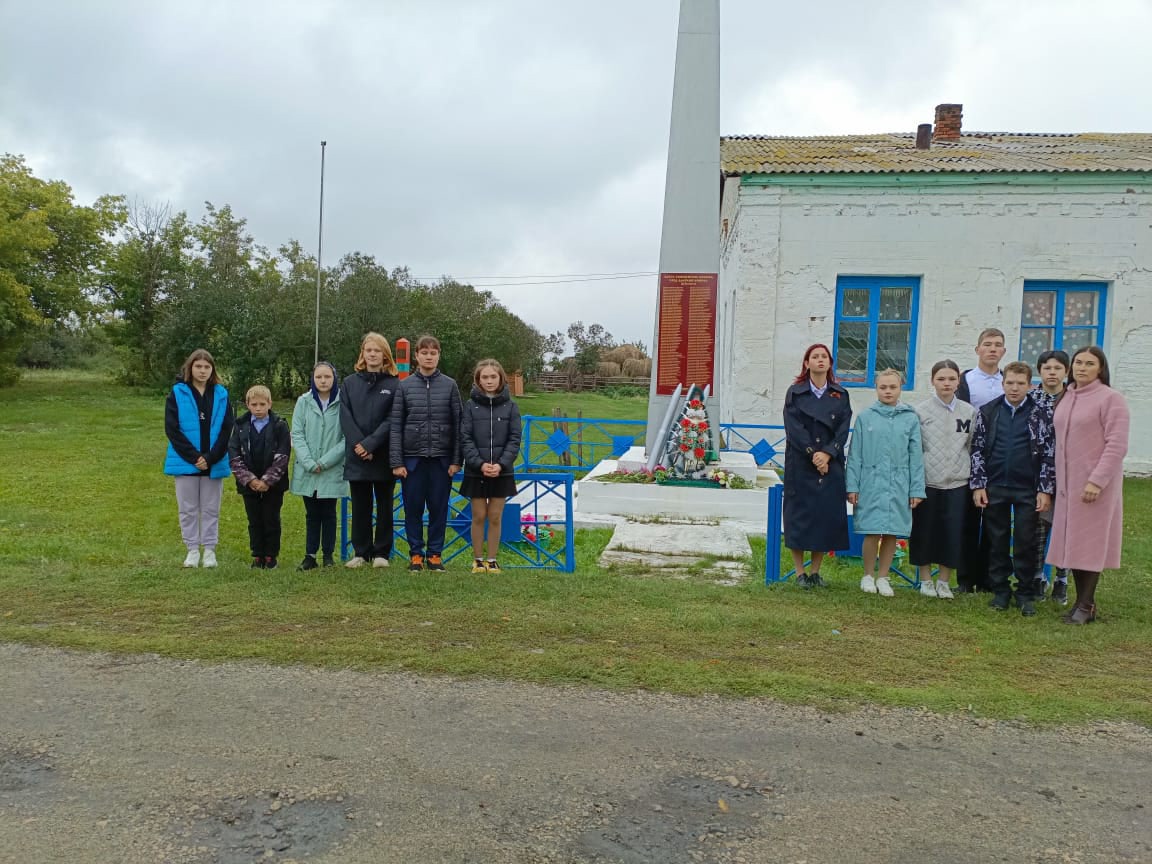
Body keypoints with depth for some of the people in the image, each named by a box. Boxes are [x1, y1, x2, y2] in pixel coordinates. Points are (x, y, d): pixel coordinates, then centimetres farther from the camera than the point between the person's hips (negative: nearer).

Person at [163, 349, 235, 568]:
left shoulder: (221, 395, 3)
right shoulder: (177, 394, -1)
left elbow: (228, 429, -1)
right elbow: (172, 429, -6)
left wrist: (210, 457, -11)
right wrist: (193, 457, -13)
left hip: (214, 464, 1)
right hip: (185, 463, -1)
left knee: (211, 509, 8)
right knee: (188, 509, 7)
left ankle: (209, 550, 17)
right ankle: (192, 550, 18)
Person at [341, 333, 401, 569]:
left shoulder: (394, 384, -1)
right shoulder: (350, 383, 8)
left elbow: (392, 420, -8)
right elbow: (345, 417, 0)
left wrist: (370, 444, -16)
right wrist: (358, 444, -13)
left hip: (384, 456, -2)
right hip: (356, 457, 2)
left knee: (384, 505, 6)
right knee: (359, 506, 9)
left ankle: (381, 552, 15)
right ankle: (360, 552, 18)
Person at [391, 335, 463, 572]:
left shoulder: (450, 385, 4)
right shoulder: (404, 386, 3)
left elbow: (458, 425, 3)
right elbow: (395, 426, 1)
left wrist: (456, 460, -2)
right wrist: (397, 462, -5)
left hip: (441, 458, 0)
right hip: (413, 457, 0)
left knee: (439, 508, 6)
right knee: (413, 508, 6)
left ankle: (435, 553, 17)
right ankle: (415, 554, 17)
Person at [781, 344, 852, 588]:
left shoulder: (841, 396, 10)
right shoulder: (795, 393, 4)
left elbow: (843, 430, 0)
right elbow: (794, 428, -6)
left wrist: (827, 454, -14)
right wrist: (813, 453, -17)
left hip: (831, 465, 2)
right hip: (800, 465, -2)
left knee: (826, 515, 2)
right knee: (799, 514, -1)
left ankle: (815, 572, 14)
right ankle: (800, 573, 8)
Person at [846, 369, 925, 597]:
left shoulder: (910, 418, 4)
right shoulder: (865, 417, 1)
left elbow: (915, 456, 5)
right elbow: (855, 454, 2)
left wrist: (916, 489, 2)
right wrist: (852, 486, -1)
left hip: (899, 485, 2)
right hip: (872, 483, -2)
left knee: (892, 533, 6)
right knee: (872, 532, -2)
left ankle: (882, 577, 21)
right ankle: (868, 576, 16)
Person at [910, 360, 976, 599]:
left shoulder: (969, 412, 4)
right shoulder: (921, 411, -2)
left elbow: (972, 447, 9)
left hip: (957, 482, 2)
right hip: (927, 481, -1)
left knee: (953, 533, 4)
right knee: (925, 531, 6)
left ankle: (944, 581, 19)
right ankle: (926, 579, 20)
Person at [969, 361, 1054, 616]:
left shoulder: (1039, 415, 1)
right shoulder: (987, 412, 4)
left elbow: (1048, 454, 0)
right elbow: (977, 450, 5)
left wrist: (1045, 490, -4)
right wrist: (978, 485, 0)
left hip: (1027, 490, -1)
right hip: (994, 488, 1)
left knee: (1025, 543, 3)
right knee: (997, 542, 8)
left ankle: (1026, 594, 15)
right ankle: (1000, 590, 20)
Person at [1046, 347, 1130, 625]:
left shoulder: (1110, 398, -9)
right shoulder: (1066, 398, 11)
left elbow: (1117, 445, -14)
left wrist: (1097, 480, -20)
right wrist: (1057, 481, 10)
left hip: (1096, 483, -6)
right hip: (1068, 482, 6)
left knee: (1091, 541, -1)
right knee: (1072, 542, 8)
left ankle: (1086, 605, 8)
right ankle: (1082, 600, 18)